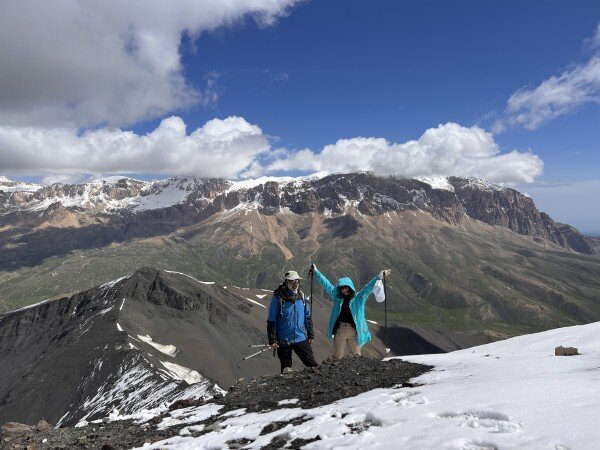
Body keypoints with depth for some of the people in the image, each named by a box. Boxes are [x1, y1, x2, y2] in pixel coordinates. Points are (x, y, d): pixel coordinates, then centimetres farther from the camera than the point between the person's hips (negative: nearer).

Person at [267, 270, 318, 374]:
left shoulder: (301, 296, 1)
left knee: (312, 364, 2)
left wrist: (310, 334, 13)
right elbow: (271, 321, -10)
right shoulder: (278, 298, -13)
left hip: (301, 338, 3)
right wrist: (272, 340, -11)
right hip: (284, 341, -3)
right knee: (286, 369, 12)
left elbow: (308, 316, 12)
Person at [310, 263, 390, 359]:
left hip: (354, 330, -2)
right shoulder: (337, 297, 8)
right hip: (339, 329, 2)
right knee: (337, 356, 7)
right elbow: (326, 284, 11)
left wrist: (378, 277, -21)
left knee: (356, 355, 3)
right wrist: (316, 272, 14)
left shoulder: (358, 297, 3)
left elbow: (368, 288, -8)